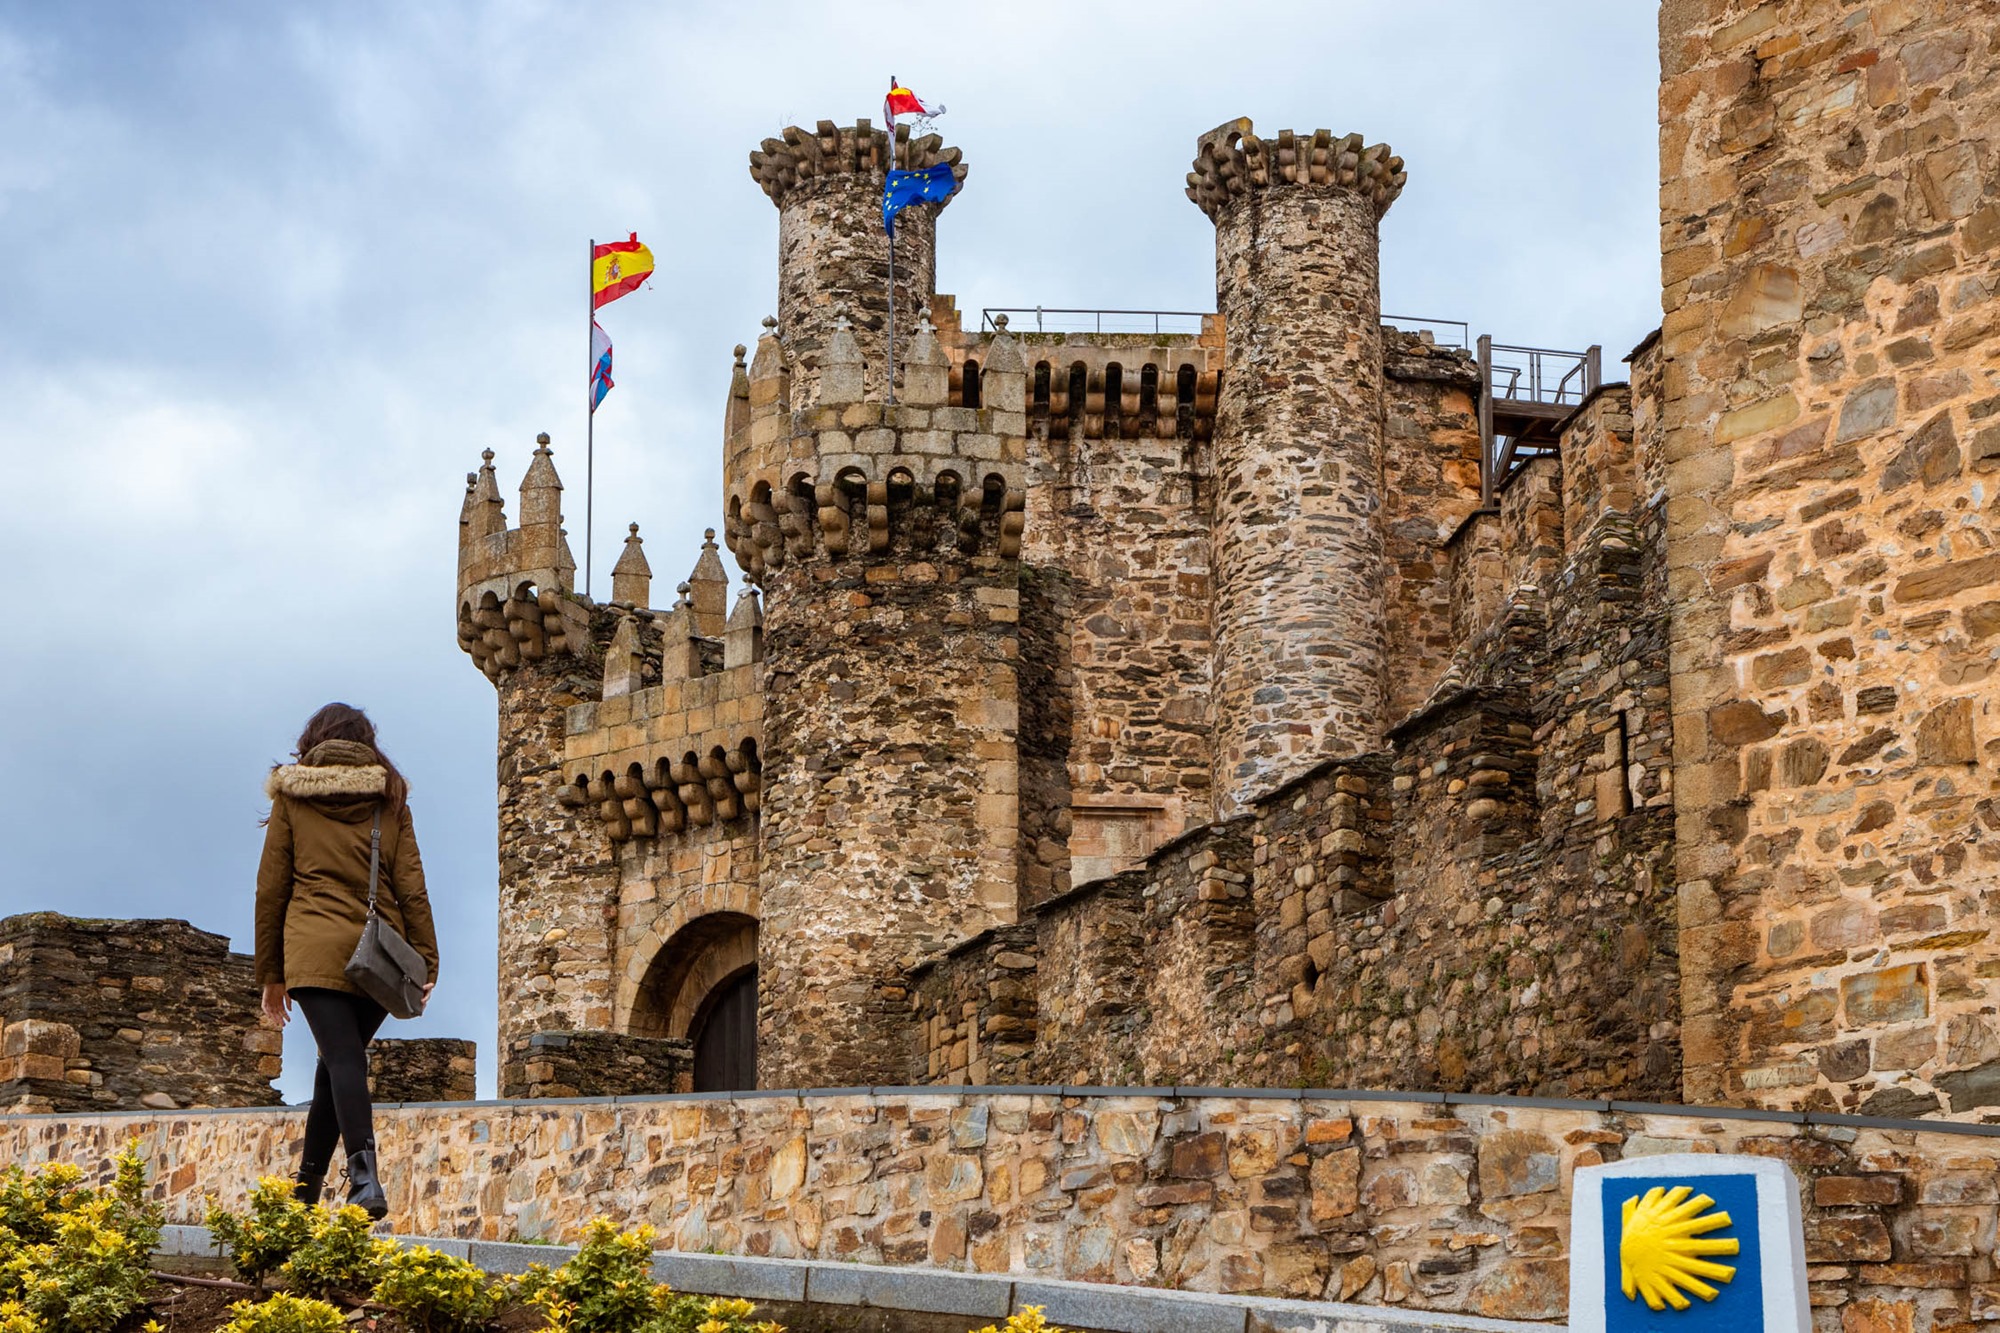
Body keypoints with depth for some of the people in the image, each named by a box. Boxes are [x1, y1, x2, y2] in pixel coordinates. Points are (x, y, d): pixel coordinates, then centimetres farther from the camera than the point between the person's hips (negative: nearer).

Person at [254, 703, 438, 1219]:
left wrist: (270, 973, 12)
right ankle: (307, 1187, 22)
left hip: (315, 949, -2)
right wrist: (425, 963, 6)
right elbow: (411, 886, 6)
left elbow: (271, 887, 8)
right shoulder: (389, 798, 13)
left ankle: (365, 1175, -31)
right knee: (340, 1060, 15)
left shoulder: (292, 797, 10)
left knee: (343, 1058, -12)